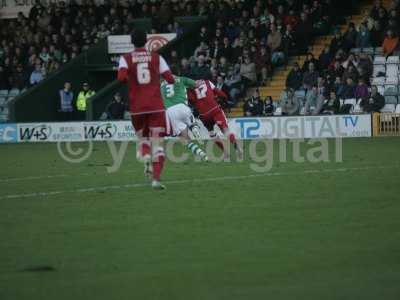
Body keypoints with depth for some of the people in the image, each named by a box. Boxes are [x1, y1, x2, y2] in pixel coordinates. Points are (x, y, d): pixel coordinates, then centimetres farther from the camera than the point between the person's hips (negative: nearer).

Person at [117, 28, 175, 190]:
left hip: (137, 107, 1)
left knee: (142, 137, 23)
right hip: (156, 106, -1)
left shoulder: (126, 58, 3)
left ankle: (146, 159, -9)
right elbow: (170, 79, -2)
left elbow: (121, 77, -16)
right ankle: (156, 178, -16)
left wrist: (129, 79, 7)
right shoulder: (157, 57, 4)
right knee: (157, 142, -1)